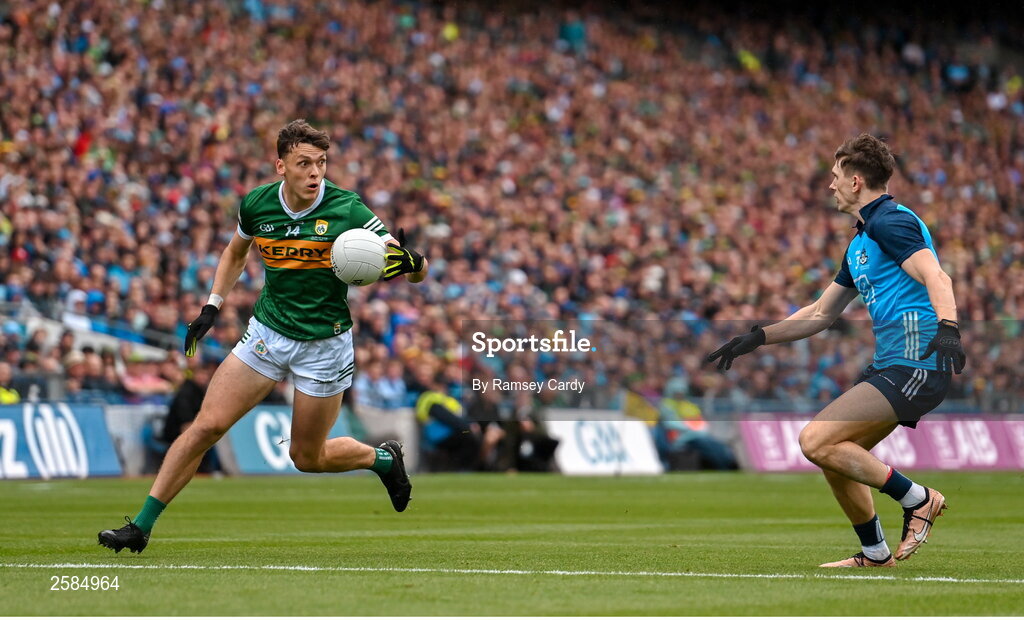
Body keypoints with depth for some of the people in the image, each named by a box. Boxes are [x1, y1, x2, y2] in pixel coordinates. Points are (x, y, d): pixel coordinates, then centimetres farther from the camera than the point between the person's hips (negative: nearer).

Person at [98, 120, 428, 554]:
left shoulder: (346, 210, -16)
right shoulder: (256, 204, -6)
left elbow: (418, 272, -13)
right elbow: (236, 252, 17)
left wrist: (409, 263, -36)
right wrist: (212, 307, 8)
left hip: (324, 344, -3)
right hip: (267, 333, 3)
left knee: (308, 458, 7)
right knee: (207, 425, -8)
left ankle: (383, 459, 38)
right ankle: (140, 527, -2)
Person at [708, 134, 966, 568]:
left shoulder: (890, 222, -8)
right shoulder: (860, 242, 23)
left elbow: (936, 277, -23)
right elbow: (822, 313, 30)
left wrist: (947, 328, -41)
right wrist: (757, 338, 25)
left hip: (915, 365, -10)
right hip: (889, 366, 10)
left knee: (816, 441, -16)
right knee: (834, 453, 13)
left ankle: (917, 499, -7)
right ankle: (874, 553, 23)